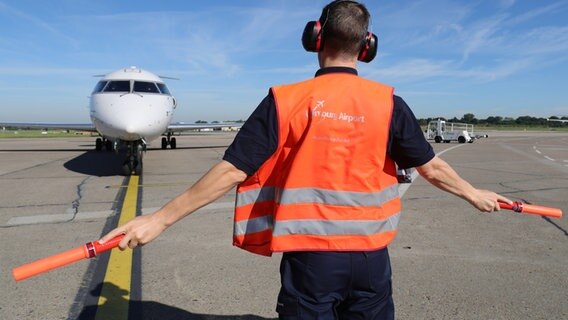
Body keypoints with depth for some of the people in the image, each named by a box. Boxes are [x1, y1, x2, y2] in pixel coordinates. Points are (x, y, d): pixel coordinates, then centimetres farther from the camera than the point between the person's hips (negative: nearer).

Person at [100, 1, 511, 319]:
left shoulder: (285, 100, -10)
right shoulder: (388, 103, -4)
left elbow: (231, 171, -12)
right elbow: (432, 167, 5)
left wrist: (160, 219, -4)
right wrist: (474, 194, 25)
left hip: (311, 256, -2)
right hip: (371, 257, 2)